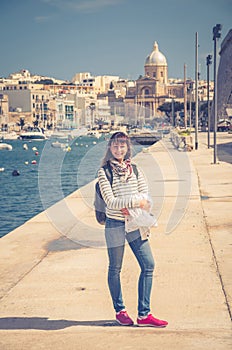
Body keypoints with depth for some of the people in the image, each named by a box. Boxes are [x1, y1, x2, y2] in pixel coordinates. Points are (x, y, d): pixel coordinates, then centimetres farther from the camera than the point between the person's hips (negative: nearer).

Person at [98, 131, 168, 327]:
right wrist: (137, 202, -19)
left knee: (148, 265, -1)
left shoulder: (135, 169, 9)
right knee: (115, 269, 7)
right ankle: (120, 311, 25)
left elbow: (145, 196, 6)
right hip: (115, 224, -4)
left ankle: (144, 314, 6)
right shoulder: (104, 171, -5)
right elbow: (111, 201, -13)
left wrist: (131, 208, -12)